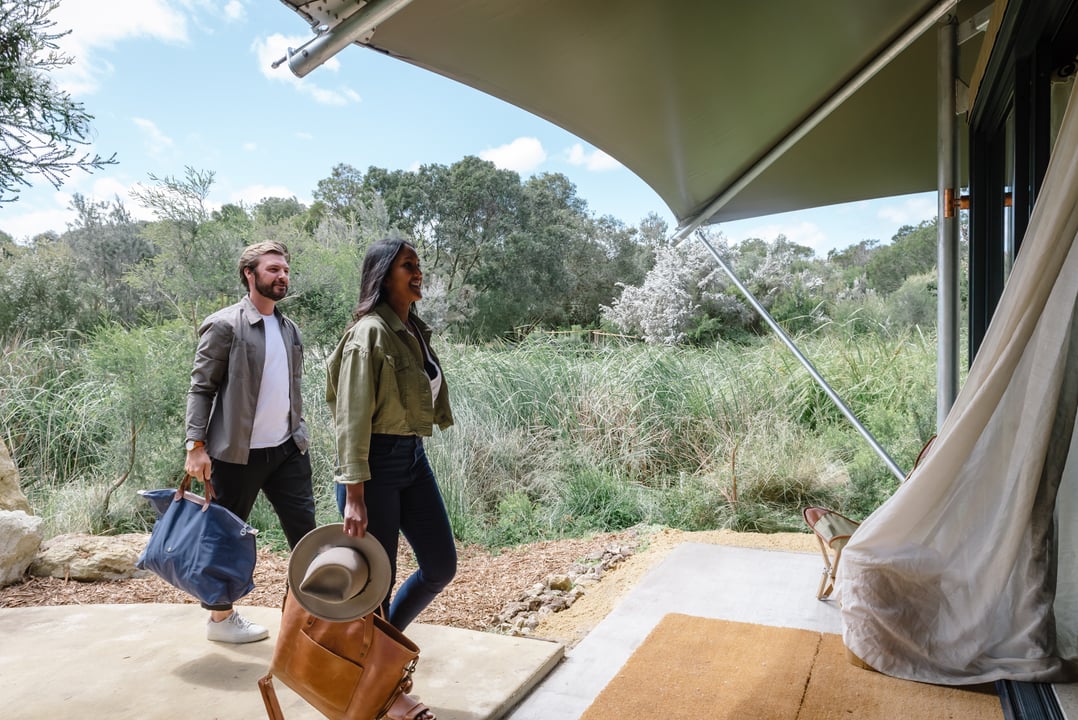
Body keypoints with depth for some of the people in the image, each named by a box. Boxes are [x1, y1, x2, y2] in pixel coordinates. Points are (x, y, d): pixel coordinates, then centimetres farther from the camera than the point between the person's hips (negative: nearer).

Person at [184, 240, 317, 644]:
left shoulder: (290, 330, 11)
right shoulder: (224, 325, -8)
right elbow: (201, 388, -8)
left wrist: (299, 435, 13)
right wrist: (196, 446, -15)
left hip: (288, 450, 6)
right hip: (238, 452, -5)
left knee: (305, 531, 5)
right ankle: (220, 618, 28)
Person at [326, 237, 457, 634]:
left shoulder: (416, 330, 10)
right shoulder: (369, 332, -15)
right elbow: (352, 417, -18)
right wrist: (354, 495, -21)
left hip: (414, 457, 8)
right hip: (375, 462, -8)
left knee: (441, 566, 12)